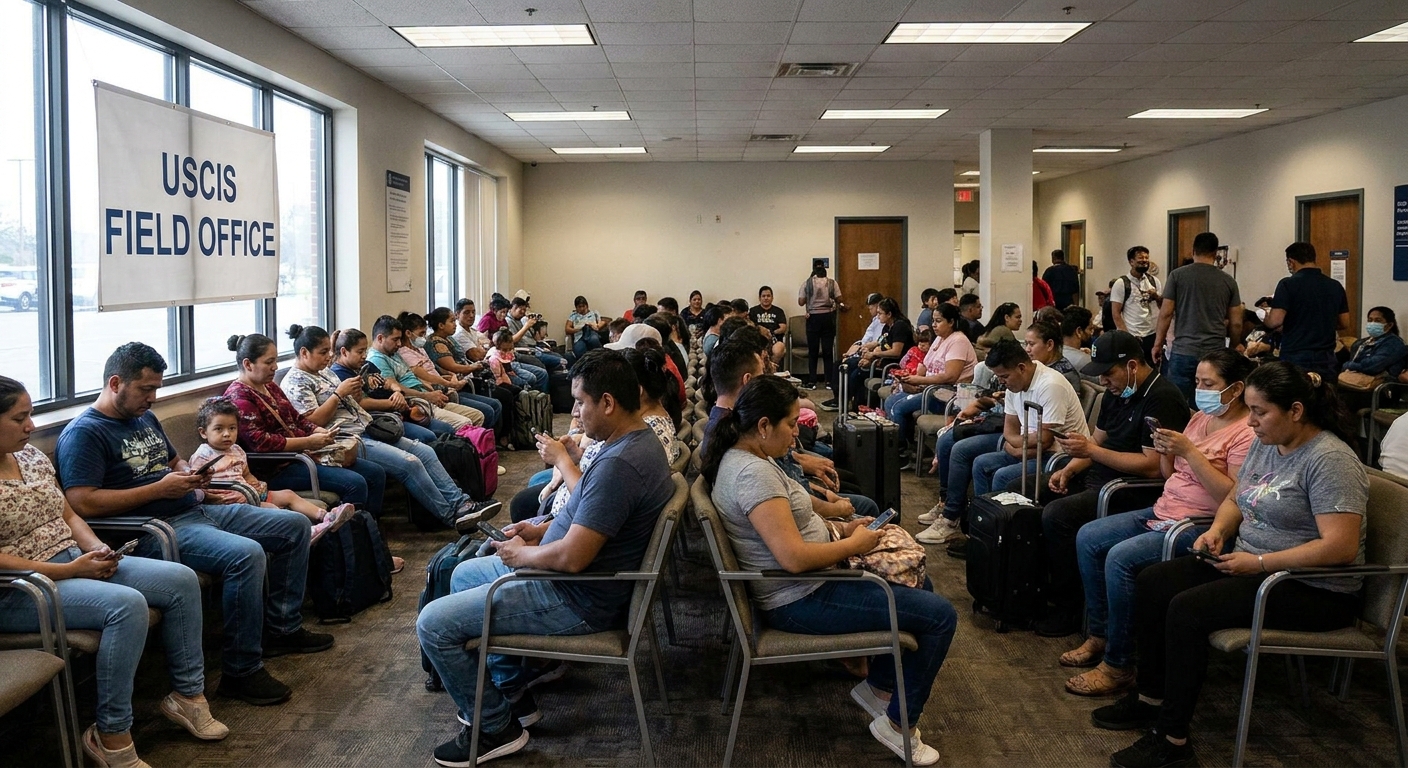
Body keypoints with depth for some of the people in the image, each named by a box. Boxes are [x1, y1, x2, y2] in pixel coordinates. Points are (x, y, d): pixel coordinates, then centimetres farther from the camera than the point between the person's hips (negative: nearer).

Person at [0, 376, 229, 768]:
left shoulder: (32, 455, 10)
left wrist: (96, 549, -4)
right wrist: (71, 569, -20)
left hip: (77, 563, 9)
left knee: (181, 580, -4)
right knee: (126, 604, -33)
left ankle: (187, 694, 6)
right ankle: (111, 736, -21)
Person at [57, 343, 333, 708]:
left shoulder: (145, 417, 18)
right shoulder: (84, 433, -10)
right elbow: (82, 503, -22)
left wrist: (191, 475, 6)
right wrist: (160, 488, -20)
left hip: (196, 511, 10)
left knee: (295, 526, 10)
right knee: (246, 554, -33)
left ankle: (282, 627, 19)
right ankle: (241, 671, -21)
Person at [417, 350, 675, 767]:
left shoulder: (619, 464, -31)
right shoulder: (637, 439, 2)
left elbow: (571, 557, -31)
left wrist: (520, 554, -13)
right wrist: (541, 529, 5)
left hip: (578, 601, -11)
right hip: (585, 577, 11)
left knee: (433, 624, -7)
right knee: (464, 573, 26)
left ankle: (495, 727, 9)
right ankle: (512, 692, 30)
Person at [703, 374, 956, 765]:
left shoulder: (744, 456, 6)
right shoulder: (753, 474, -27)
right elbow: (795, 557, -32)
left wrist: (838, 528, 6)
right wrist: (854, 544, -16)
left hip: (808, 583, 11)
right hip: (800, 601, -11)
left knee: (918, 584, 23)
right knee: (941, 616, -9)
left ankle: (877, 686, 27)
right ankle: (898, 724, 4)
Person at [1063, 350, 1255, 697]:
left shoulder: (1247, 434, -14)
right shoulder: (1200, 418, 14)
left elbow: (1233, 498, -24)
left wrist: (1189, 451, -24)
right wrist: (1164, 451, -3)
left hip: (1201, 526, -10)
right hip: (1163, 512, 10)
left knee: (1121, 558, -27)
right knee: (1088, 538, 3)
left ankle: (1118, 666, -16)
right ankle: (1099, 635, 12)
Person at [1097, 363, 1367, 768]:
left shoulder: (1330, 460, -21)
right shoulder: (1264, 445, 7)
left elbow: (1340, 548, -28)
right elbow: (1235, 499, 22)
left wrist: (1260, 563, -24)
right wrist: (1217, 530, 0)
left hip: (1315, 591, -10)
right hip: (1252, 566, 10)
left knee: (1187, 609, -25)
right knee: (1152, 582, 0)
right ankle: (1150, 698, 11)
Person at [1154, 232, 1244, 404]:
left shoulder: (1177, 275, 1)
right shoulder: (1228, 281, 7)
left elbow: (1166, 313, -2)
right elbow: (1236, 323, 8)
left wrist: (1158, 343, 7)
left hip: (1184, 351, -2)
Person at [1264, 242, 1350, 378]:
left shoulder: (1288, 284, -9)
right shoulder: (1335, 286, 7)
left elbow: (1275, 321, -17)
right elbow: (1344, 324, 13)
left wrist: (1266, 319, 5)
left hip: (1294, 359, -5)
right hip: (1326, 361, 5)